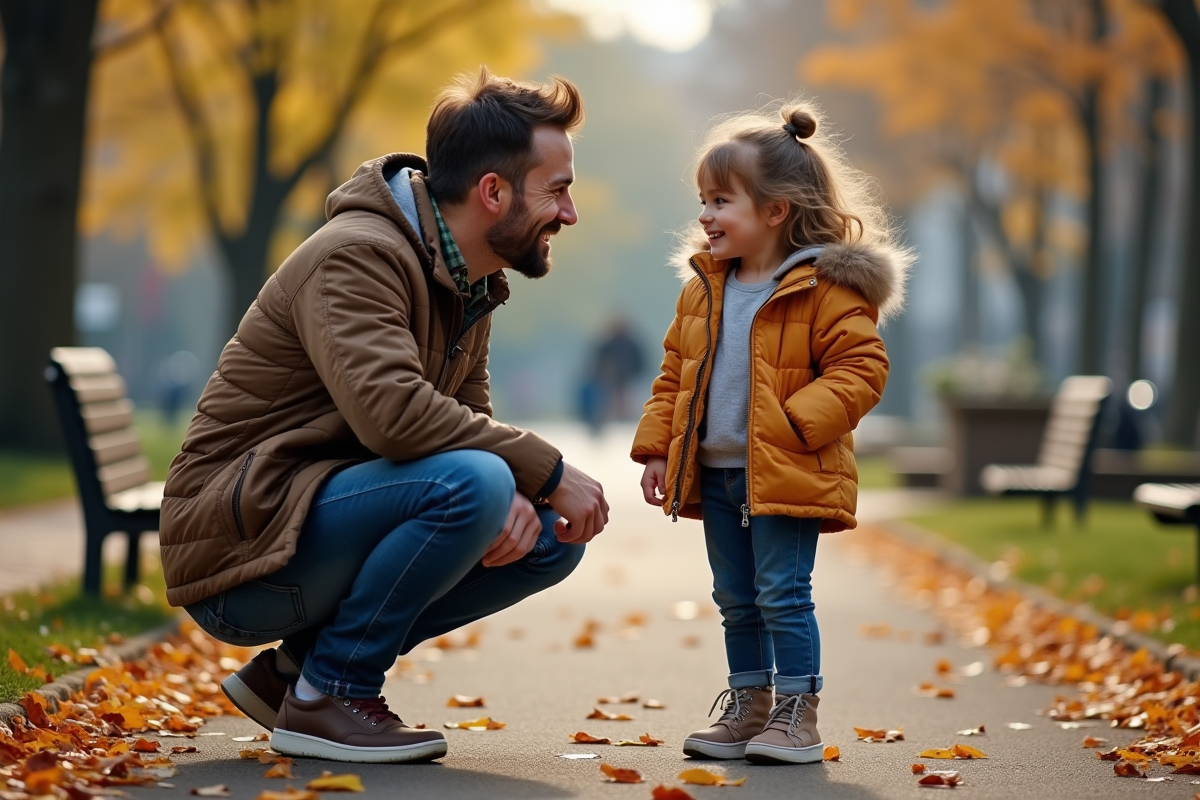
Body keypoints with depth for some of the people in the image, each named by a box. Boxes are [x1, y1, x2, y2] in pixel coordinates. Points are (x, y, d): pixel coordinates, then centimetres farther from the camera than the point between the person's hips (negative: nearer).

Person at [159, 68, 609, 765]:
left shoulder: (470, 285, 12)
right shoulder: (360, 255, -19)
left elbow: (468, 419, 13)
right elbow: (393, 412, -34)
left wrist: (518, 496, -11)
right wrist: (547, 472, -25)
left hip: (320, 527, 10)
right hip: (239, 549, -10)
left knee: (550, 537, 2)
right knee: (472, 484, -29)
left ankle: (296, 666, 6)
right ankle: (325, 697, -11)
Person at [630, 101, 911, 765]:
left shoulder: (825, 289, -12)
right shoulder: (703, 290, 10)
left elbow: (860, 369, -16)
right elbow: (674, 375, 17)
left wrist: (793, 423, -24)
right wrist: (657, 448, 9)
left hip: (786, 478, -7)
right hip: (715, 473, 7)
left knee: (783, 595, -5)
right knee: (736, 600, 15)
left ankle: (797, 714, 6)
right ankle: (748, 705, 27)